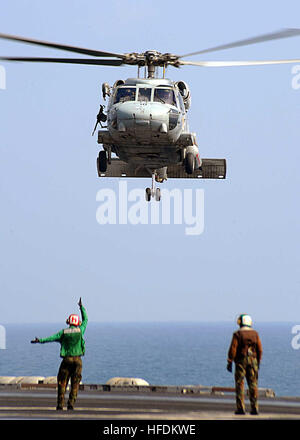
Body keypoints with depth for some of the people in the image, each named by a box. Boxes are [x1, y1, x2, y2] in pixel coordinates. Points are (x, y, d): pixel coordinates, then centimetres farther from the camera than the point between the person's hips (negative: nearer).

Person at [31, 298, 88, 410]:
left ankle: (60, 404, -1)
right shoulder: (80, 331, 3)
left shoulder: (63, 332, 2)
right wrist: (81, 307, 29)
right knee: (75, 384, 4)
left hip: (66, 359, 0)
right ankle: (71, 404, -5)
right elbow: (85, 320, 18)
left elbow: (52, 337, -11)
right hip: (77, 360, 0)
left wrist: (40, 340, -13)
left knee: (62, 382, 6)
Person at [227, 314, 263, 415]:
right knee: (253, 384, 7)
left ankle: (241, 408, -4)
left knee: (240, 384, 1)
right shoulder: (255, 334, 5)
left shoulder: (237, 334, -6)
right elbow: (259, 349, 5)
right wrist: (258, 362, 14)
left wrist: (229, 362, -6)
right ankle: (254, 408, 3)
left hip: (241, 361, -3)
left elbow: (233, 349, -10)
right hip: (252, 360, 3)